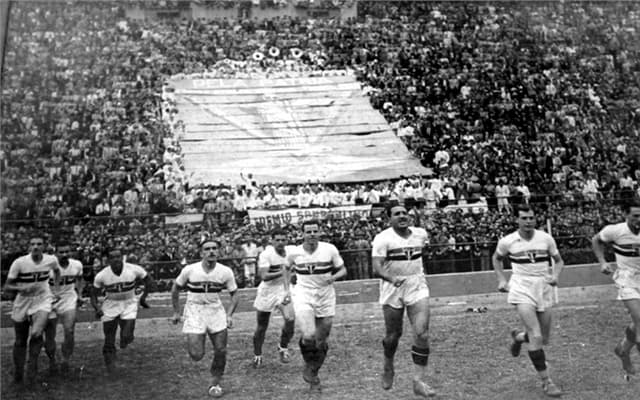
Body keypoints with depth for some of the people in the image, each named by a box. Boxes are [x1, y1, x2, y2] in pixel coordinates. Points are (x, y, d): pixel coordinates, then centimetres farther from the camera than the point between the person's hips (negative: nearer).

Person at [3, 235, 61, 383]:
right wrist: (21, 289, -30)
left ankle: (32, 365, 1)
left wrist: (55, 289, 7)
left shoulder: (51, 260, -11)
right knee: (20, 342, 11)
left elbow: (57, 271, 15)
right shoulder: (19, 263, -18)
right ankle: (18, 374, 31)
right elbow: (6, 287, -11)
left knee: (36, 334, -23)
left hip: (42, 300, 0)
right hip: (22, 304, 0)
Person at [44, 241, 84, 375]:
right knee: (49, 336, 7)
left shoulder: (77, 265, -7)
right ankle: (52, 360, 32)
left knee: (69, 332, -10)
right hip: (50, 302, -1)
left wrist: (79, 293, 6)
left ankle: (65, 360, 10)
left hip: (69, 300, 2)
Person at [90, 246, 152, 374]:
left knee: (126, 337, -15)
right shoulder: (101, 276, -15)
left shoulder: (134, 270, -18)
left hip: (129, 303, -1)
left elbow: (148, 281, 0)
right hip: (110, 305, 1)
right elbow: (94, 294, 0)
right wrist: (96, 308, -17)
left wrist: (143, 297, -4)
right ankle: (110, 365, 23)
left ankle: (126, 337, 21)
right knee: (109, 341, 3)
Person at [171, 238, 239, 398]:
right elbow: (175, 289, 5)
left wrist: (229, 315, -10)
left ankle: (215, 382, 26)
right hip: (194, 311, -2)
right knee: (196, 355, -10)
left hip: (216, 311, 2)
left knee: (221, 351, 1)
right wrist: (176, 312, 7)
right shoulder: (189, 270, -12)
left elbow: (234, 295, 2)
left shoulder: (226, 272, -9)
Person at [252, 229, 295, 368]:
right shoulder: (266, 255, -18)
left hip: (284, 291, 3)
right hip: (267, 292, -3)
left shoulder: (290, 252, -2)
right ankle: (257, 356, 31)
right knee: (262, 327, 9)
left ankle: (283, 348, 9)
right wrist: (282, 272, -32)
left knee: (290, 319, -18)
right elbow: (264, 276, -27)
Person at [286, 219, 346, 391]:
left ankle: (313, 373, 34)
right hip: (303, 296, -1)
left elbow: (343, 269, 3)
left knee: (322, 341, 9)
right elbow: (287, 269, 16)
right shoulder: (294, 253, -4)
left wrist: (333, 277, -17)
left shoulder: (330, 249, -7)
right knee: (309, 336, -21)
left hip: (326, 298, 2)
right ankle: (308, 365, 12)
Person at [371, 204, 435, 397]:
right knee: (393, 335, 9)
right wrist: (392, 278, -38)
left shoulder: (421, 234, 3)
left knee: (422, 334, -9)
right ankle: (388, 368, 38)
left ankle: (419, 381, 0)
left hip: (418, 288, 3)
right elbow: (377, 267, -22)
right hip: (392, 290, -3)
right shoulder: (383, 238, -12)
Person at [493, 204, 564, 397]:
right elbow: (496, 258, 14)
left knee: (544, 339, 11)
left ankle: (518, 337, 42)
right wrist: (502, 279, 4)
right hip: (521, 289, -3)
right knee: (536, 336, -15)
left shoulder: (546, 238, -1)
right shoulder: (507, 241, -5)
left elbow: (559, 261, 10)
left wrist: (555, 276, -9)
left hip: (544, 288, 4)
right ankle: (546, 381, -4)